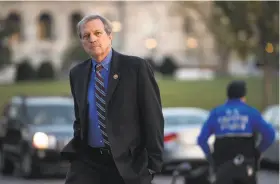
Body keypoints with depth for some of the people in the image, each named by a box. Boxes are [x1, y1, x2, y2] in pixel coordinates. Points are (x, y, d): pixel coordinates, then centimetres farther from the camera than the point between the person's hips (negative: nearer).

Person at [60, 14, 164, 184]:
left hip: (129, 162, -3)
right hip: (88, 160, 3)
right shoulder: (77, 74, 9)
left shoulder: (136, 67, -6)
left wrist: (154, 162, -10)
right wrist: (77, 144, 6)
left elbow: (153, 117, -6)